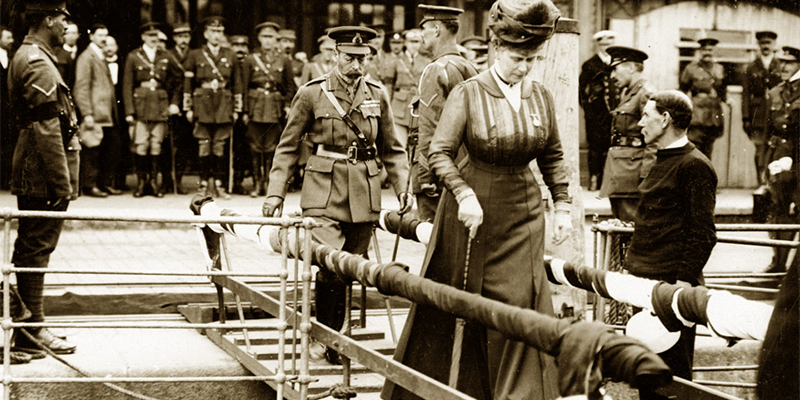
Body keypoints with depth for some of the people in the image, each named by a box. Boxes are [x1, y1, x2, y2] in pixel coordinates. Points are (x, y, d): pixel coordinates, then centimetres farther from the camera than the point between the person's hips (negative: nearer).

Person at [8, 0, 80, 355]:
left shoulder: (26, 57, 17)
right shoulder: (38, 63, -17)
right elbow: (47, 130, -22)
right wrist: (62, 182, -20)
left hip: (30, 177, 11)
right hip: (43, 177, -11)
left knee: (31, 249, 14)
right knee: (36, 249, -5)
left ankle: (28, 325, 21)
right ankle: (32, 330, -1)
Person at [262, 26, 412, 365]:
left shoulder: (377, 95, 7)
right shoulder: (311, 94, -1)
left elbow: (392, 150, 16)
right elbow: (288, 146, 5)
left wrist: (404, 189, 5)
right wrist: (275, 193, -1)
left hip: (364, 195, 3)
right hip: (324, 191, -3)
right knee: (330, 265, -18)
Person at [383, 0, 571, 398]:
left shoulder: (541, 96, 2)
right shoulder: (468, 94, -10)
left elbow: (552, 156, 12)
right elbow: (439, 152, -11)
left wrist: (563, 204, 8)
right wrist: (464, 194, -22)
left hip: (523, 211, 3)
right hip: (472, 208, -3)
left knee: (519, 302, -6)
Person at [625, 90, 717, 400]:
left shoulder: (695, 166, -10)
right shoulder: (662, 162, 19)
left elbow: (704, 234, -15)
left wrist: (684, 282, -20)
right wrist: (634, 266, 19)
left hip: (672, 284, -9)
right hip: (643, 282, 9)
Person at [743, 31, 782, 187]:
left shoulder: (782, 66, 8)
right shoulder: (751, 68, 10)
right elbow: (746, 94, 7)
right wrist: (746, 117, 0)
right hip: (758, 114, 1)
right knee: (760, 149, -3)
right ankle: (761, 183, 3)